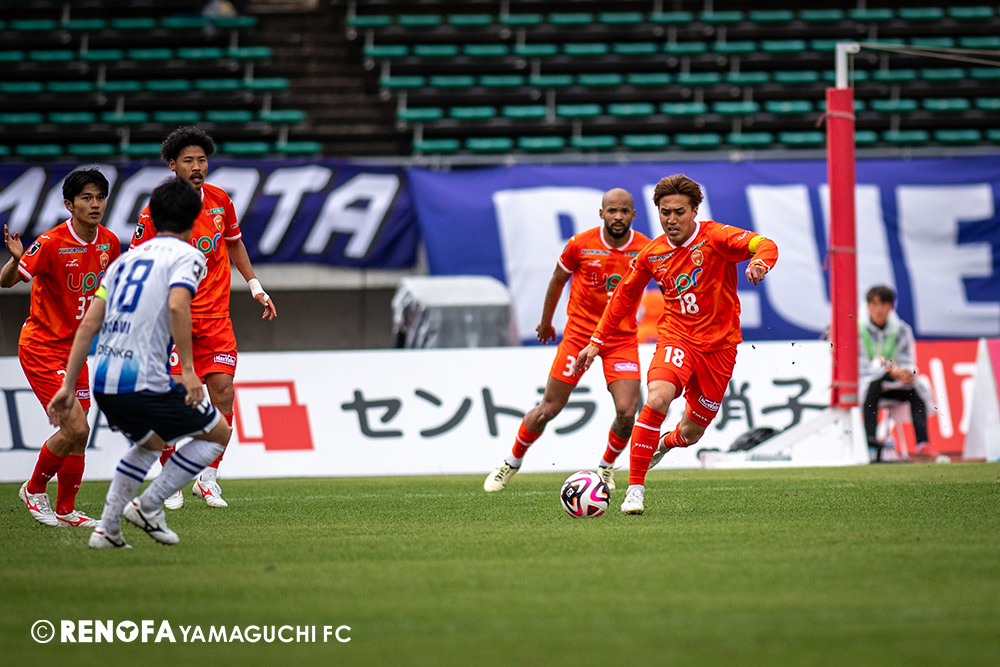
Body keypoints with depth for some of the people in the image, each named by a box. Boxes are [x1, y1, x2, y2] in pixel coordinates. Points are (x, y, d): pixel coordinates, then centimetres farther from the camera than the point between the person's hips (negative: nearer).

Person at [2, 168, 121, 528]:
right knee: (76, 428, -14)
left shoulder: (109, 243, 0)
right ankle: (34, 489, 9)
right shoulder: (52, 243, -19)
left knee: (78, 434, 6)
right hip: (41, 346, -7)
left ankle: (65, 510, 20)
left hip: (75, 347, 7)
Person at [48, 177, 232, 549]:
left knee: (150, 444, 32)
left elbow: (89, 325, 15)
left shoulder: (127, 258, 20)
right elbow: (177, 306, -20)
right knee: (218, 434, 12)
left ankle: (107, 529, 23)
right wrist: (188, 370, -21)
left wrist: (68, 385, 16)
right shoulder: (187, 256, 1)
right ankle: (148, 506, 5)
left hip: (103, 383, 7)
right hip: (144, 382, -7)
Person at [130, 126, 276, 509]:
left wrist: (255, 287, 19)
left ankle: (209, 479, 6)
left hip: (215, 317, 3)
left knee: (223, 394, -8)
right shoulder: (156, 212, -9)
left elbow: (234, 243, 21)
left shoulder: (219, 201, 3)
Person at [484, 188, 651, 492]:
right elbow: (558, 280, 8)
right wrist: (545, 321, 19)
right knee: (549, 408, 0)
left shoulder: (646, 250, -7)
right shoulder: (581, 244, -10)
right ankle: (512, 462, 24)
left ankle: (606, 467, 15)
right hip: (579, 333, -1)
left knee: (626, 412, -14)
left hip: (623, 338, 1)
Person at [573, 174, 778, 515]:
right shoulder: (652, 254, 0)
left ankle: (665, 445, 49)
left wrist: (759, 263, -47)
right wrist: (597, 341, 11)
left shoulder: (715, 237, -10)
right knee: (657, 399, -30)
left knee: (691, 432, 8)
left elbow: (764, 245, -23)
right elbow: (625, 295, 15)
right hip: (676, 337, 1)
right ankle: (635, 487, -19)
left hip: (718, 345, 0)